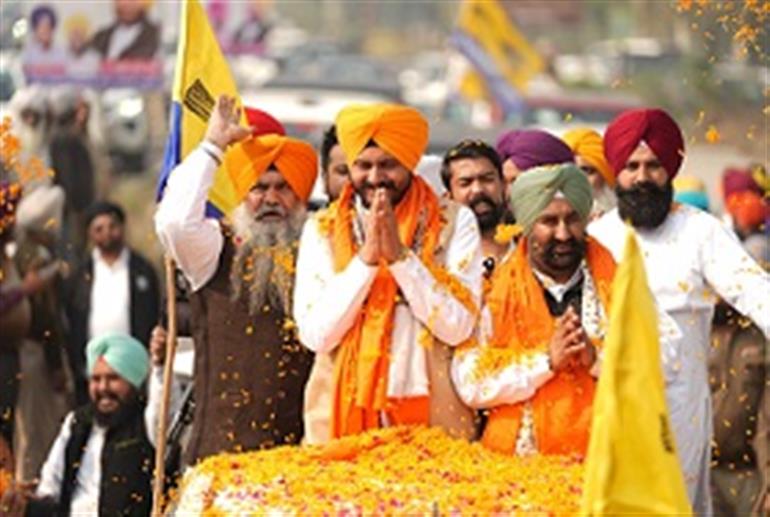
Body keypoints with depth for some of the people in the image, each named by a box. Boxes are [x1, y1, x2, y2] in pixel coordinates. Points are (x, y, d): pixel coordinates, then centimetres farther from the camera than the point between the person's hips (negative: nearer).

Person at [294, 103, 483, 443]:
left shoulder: (454, 222, 2)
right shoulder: (322, 230, 6)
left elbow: (457, 327, -8)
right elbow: (314, 335, -5)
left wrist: (400, 255, -13)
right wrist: (366, 258, -12)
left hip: (433, 415, -1)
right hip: (343, 413, 1)